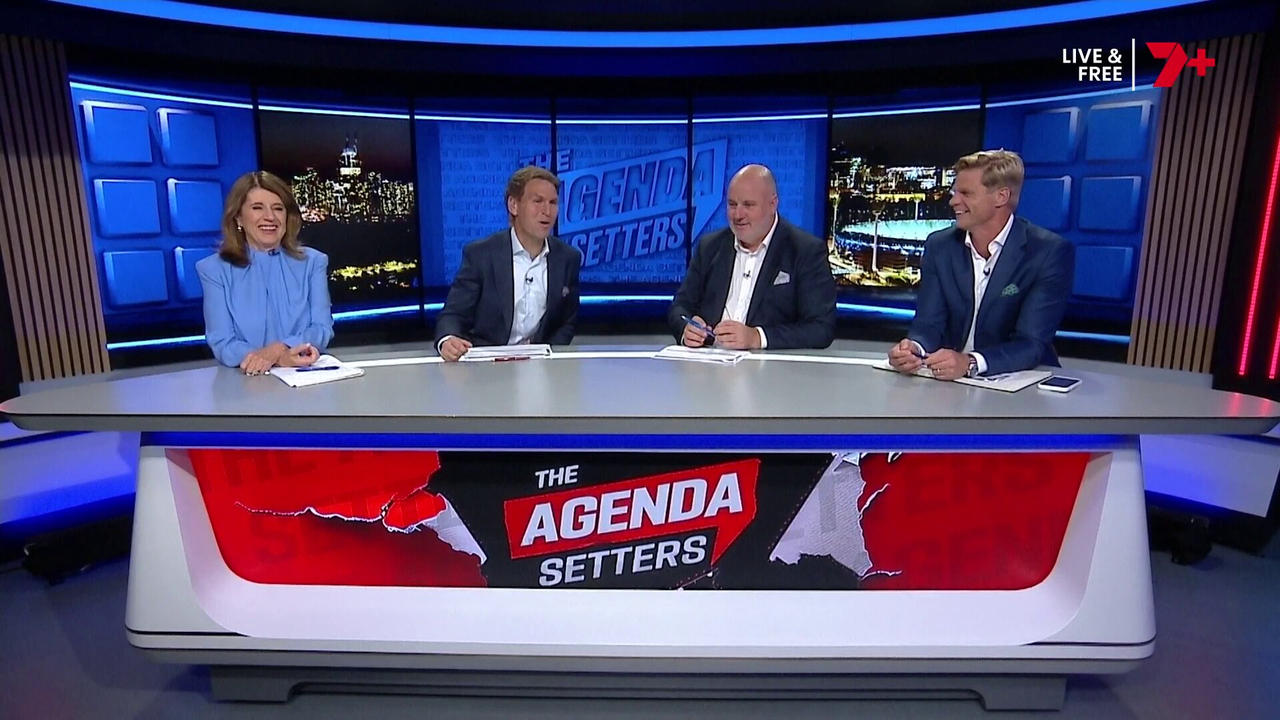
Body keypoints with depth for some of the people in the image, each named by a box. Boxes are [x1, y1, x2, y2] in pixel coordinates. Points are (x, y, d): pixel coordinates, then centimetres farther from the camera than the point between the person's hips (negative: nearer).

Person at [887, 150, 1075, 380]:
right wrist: (913, 348, -25)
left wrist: (970, 363, -34)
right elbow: (928, 324, -2)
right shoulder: (939, 246, 2)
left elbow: (1031, 343, -17)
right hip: (949, 380, 2)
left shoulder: (1051, 252, -10)